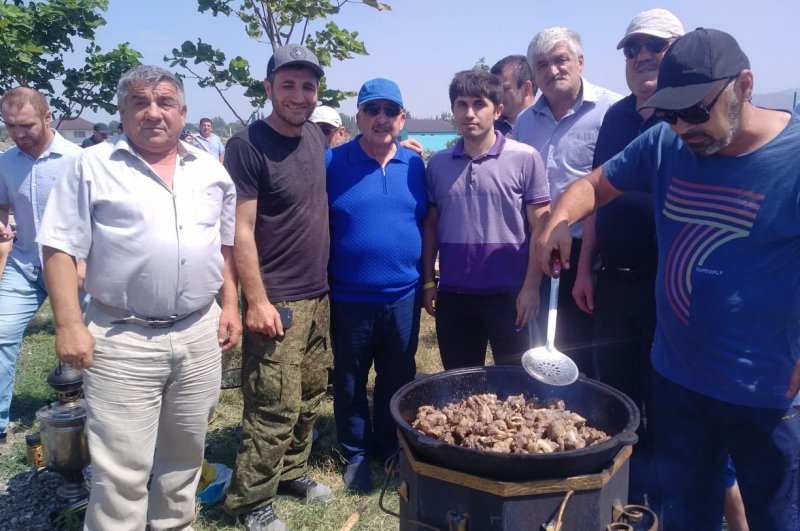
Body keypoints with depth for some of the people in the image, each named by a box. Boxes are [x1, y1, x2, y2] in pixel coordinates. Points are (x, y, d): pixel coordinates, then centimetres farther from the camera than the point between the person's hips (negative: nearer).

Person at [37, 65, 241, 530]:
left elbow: (226, 246, 15)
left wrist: (231, 305, 8)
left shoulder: (212, 172, 8)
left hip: (199, 334, 4)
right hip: (122, 339, -4)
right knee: (121, 470, 2)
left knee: (185, 454, 19)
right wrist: (70, 324, -12)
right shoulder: (93, 167, -3)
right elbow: (61, 248, -6)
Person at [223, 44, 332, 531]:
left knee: (309, 399, 16)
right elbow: (241, 231, -14)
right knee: (275, 409, -1)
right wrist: (256, 301, -18)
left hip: (320, 296, 7)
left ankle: (291, 472, 35)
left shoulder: (316, 135, 8)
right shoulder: (248, 146, -13)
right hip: (277, 302, -7)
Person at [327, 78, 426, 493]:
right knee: (350, 383, 14)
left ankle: (390, 448, 38)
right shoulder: (332, 163, -6)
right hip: (349, 298, -2)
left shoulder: (414, 164, 3)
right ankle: (355, 455, 34)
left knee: (398, 380, 17)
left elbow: (426, 223, 9)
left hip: (403, 296, 3)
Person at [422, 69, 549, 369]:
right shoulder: (437, 164, 5)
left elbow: (539, 229, -5)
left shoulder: (525, 159, -5)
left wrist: (531, 288, -9)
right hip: (453, 293, 3)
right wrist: (428, 282, 6)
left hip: (508, 292, -3)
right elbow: (431, 225, 10)